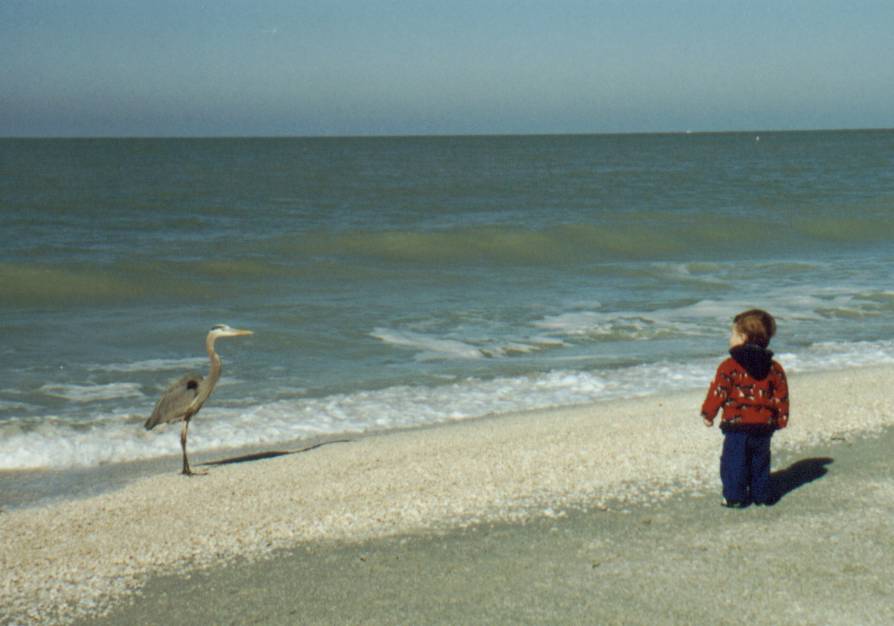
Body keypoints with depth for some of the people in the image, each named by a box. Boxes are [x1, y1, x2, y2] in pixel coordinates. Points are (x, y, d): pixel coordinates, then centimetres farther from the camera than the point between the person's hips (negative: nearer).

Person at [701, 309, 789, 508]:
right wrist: (781, 418, 20)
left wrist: (708, 413, 3)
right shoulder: (774, 368, 6)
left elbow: (718, 392, -9)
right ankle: (761, 494, 22)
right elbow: (781, 396, 9)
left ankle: (735, 496, 1)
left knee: (734, 462, 3)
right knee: (760, 461, 18)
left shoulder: (730, 366, -10)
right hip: (764, 426, 5)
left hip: (737, 425, -5)